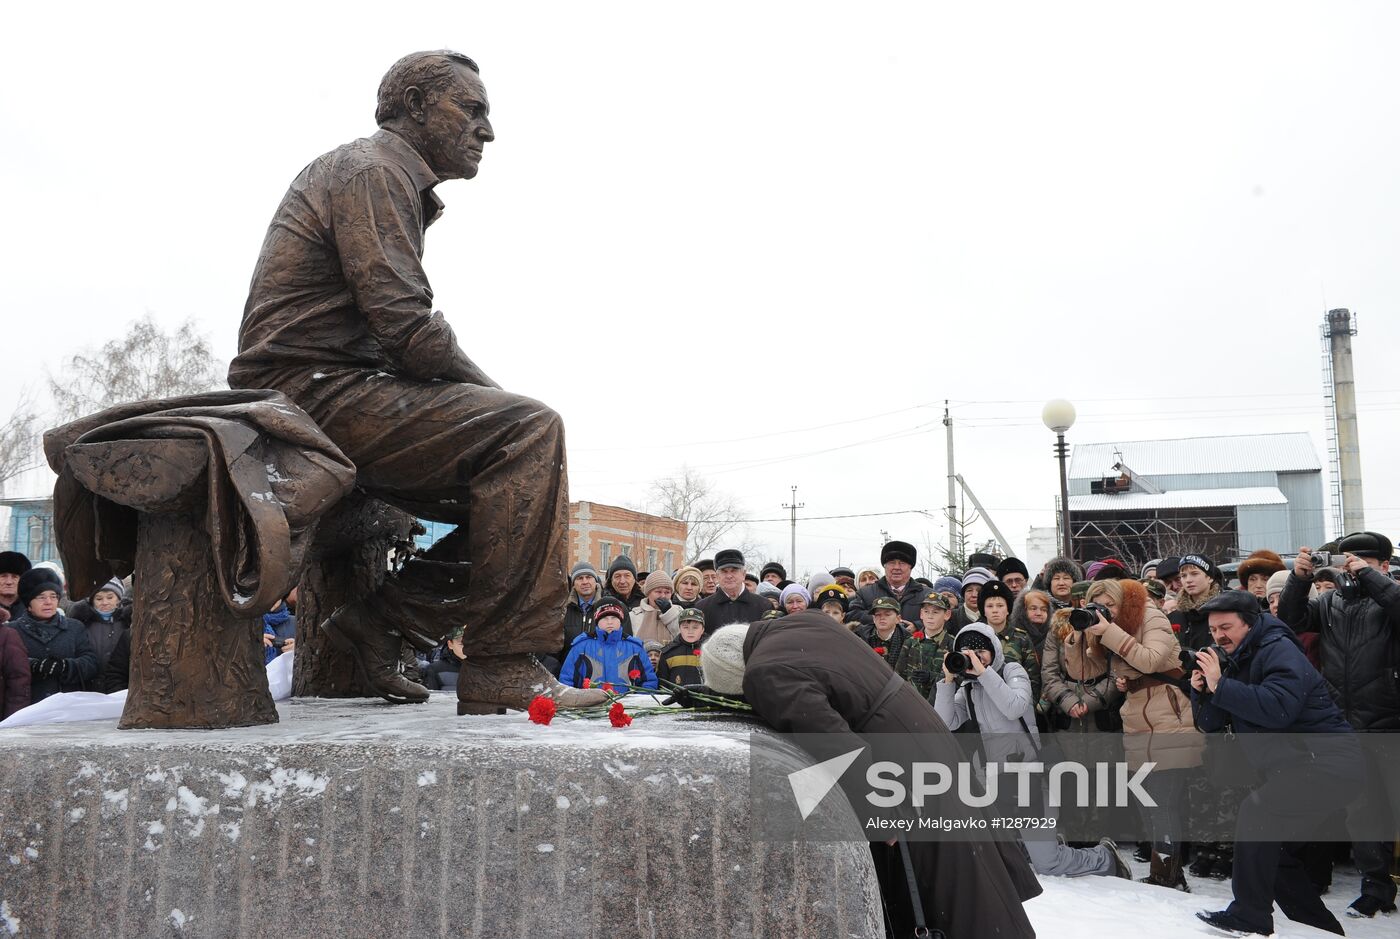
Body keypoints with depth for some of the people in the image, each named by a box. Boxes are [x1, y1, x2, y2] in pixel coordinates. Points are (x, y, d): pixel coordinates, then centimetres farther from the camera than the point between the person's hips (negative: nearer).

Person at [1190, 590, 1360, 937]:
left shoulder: (1279, 650, -15)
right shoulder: (1234, 661, 10)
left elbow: (1278, 709, -32)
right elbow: (1212, 724, 9)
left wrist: (1221, 685, -28)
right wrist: (1201, 691, -10)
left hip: (1326, 761, -10)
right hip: (1288, 766, 10)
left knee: (1258, 810, -24)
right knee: (1275, 850, 15)